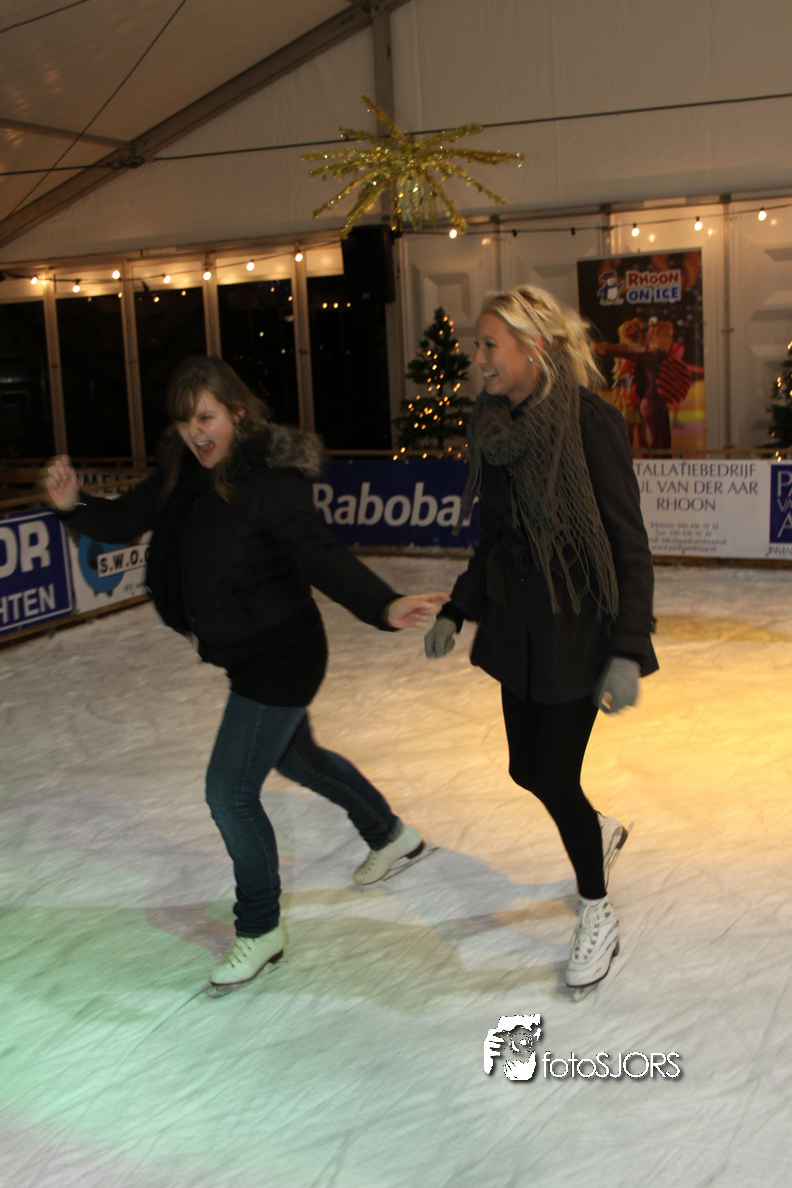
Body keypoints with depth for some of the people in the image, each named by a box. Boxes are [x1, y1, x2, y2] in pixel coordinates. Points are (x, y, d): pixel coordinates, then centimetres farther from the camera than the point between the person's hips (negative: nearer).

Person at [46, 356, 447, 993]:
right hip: (246, 653, 10)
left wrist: (383, 606, -51)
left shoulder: (270, 480, -26)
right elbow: (126, 519, 3)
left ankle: (260, 930, 18)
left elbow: (322, 555, -35)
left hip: (280, 657, -10)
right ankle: (391, 835, 52)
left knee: (230, 791, -4)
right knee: (296, 756, 28)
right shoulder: (185, 476, -1)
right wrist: (76, 506, -18)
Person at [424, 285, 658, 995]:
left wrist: (628, 651, -21)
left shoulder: (590, 422, -17)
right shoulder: (498, 427, 3)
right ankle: (601, 831, 50)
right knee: (528, 769, 16)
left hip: (577, 627, -7)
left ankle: (598, 917, 25)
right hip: (516, 624, 7)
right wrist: (457, 612, 12)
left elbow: (630, 546, -17)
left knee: (555, 780, -1)